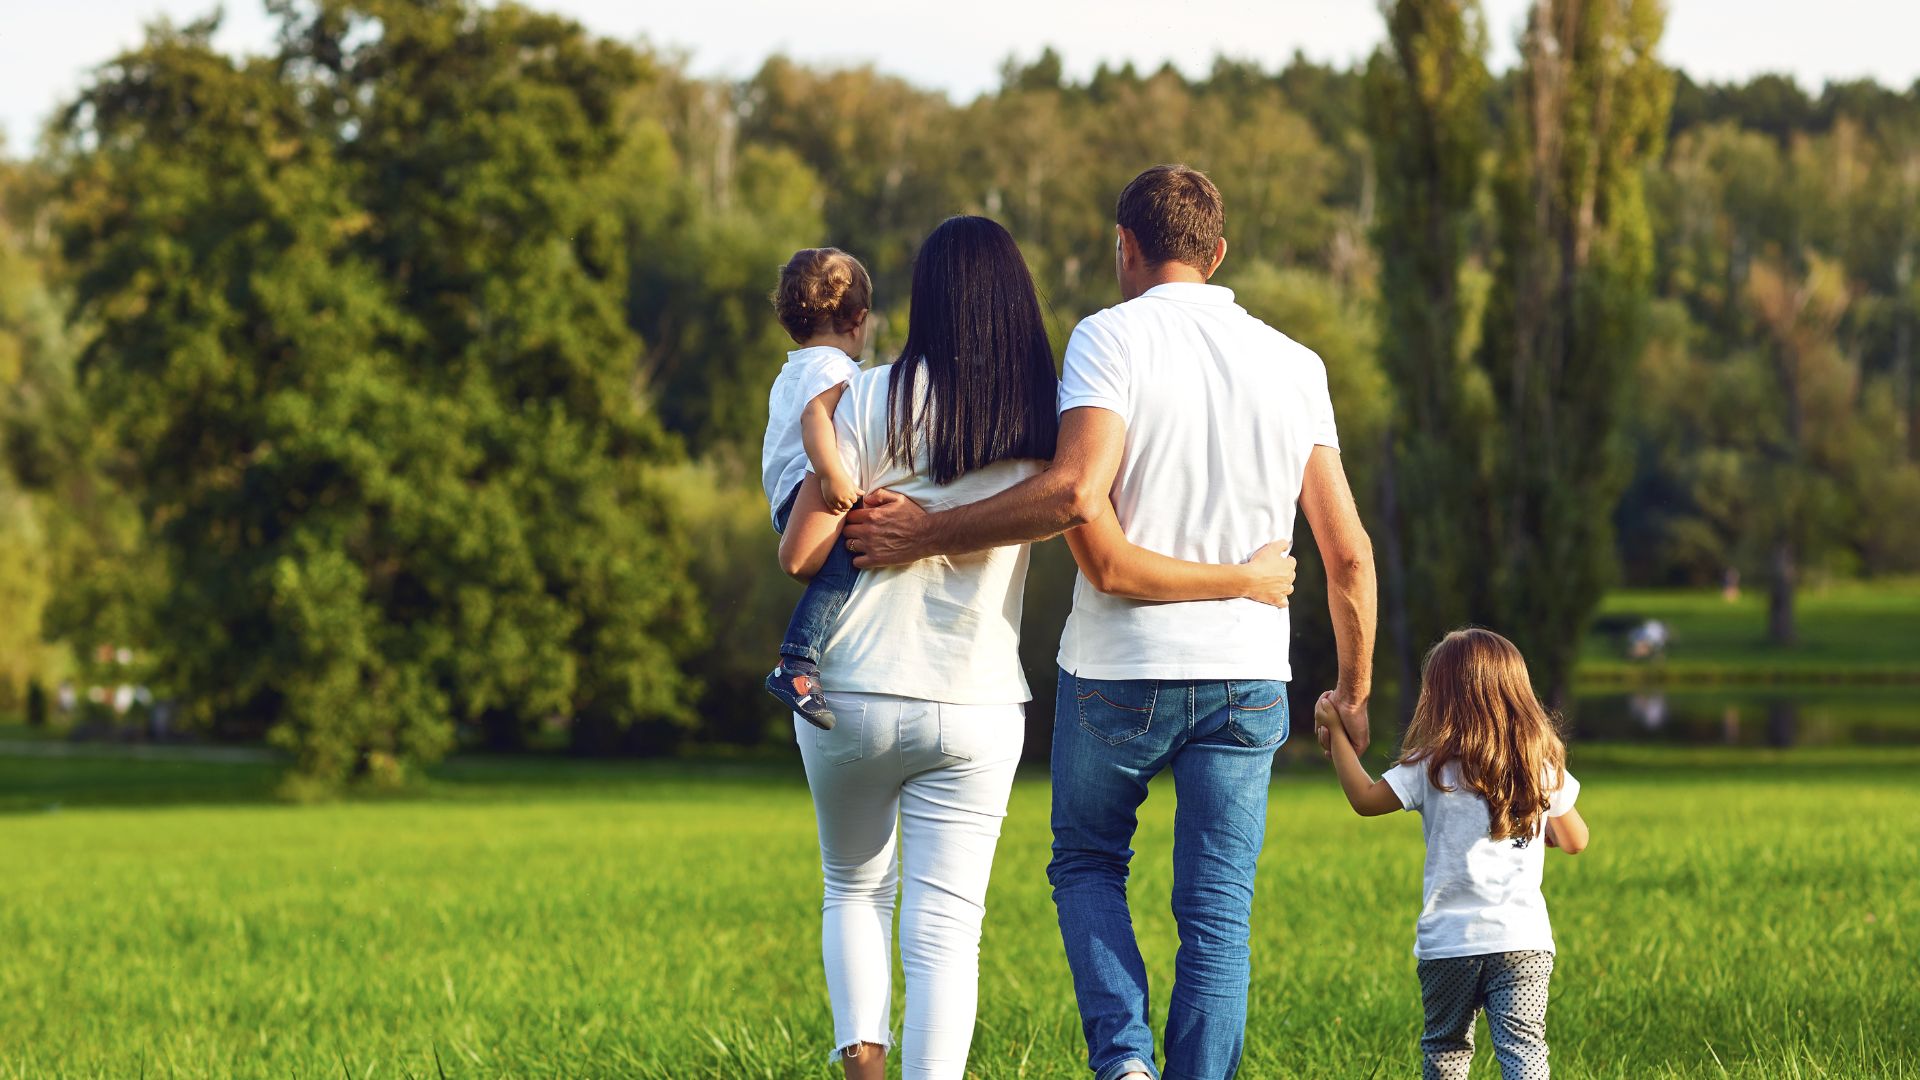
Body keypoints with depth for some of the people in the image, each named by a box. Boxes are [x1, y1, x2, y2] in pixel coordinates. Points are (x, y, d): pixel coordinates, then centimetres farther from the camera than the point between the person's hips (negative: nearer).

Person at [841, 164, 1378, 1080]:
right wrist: (1354, 692, 17)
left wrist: (929, 534, -15)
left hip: (1117, 666, -2)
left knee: (1086, 864, 17)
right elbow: (1348, 554, 6)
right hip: (1248, 674, 3)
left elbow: (1074, 493, -23)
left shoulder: (1113, 336, -7)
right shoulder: (1295, 364, 7)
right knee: (1217, 911, 6)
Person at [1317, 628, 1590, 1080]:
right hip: (1523, 940, 1)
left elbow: (1365, 799, 4)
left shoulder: (1433, 769, -4)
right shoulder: (1542, 768, 6)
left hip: (1449, 942, -1)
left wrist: (1336, 730, 12)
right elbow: (1575, 840, 17)